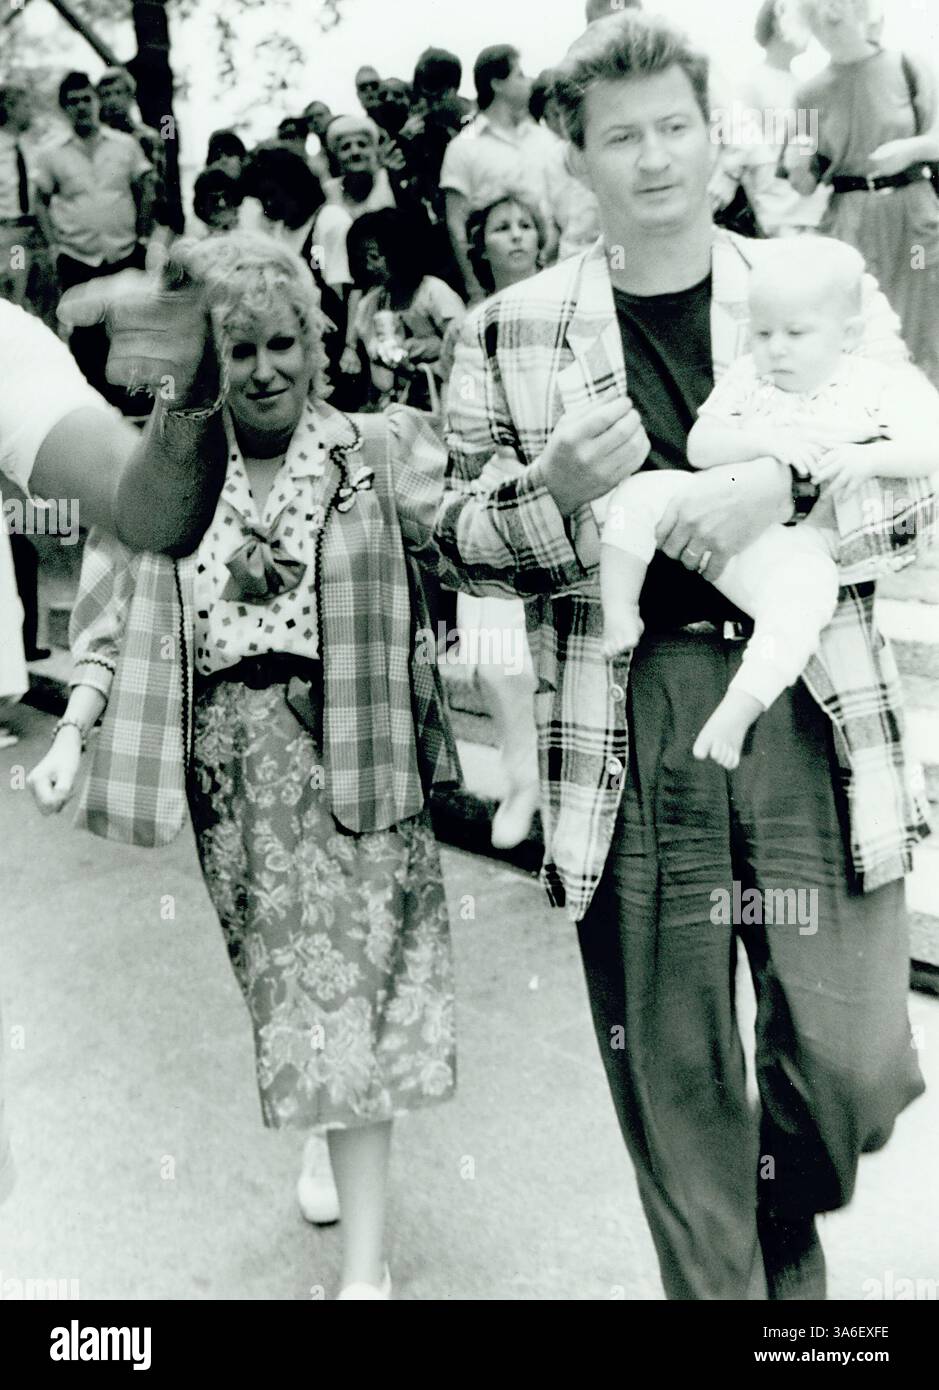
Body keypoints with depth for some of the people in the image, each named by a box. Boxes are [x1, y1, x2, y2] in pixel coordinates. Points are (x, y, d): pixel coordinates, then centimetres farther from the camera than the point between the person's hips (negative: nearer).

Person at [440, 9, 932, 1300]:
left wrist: (784, 485, -12)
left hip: (812, 705, 1)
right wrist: (557, 488, -11)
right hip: (625, 727, 0)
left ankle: (789, 1227, 36)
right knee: (671, 1071, 9)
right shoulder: (512, 331, 6)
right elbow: (458, 529, 9)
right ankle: (717, 1278, 34)